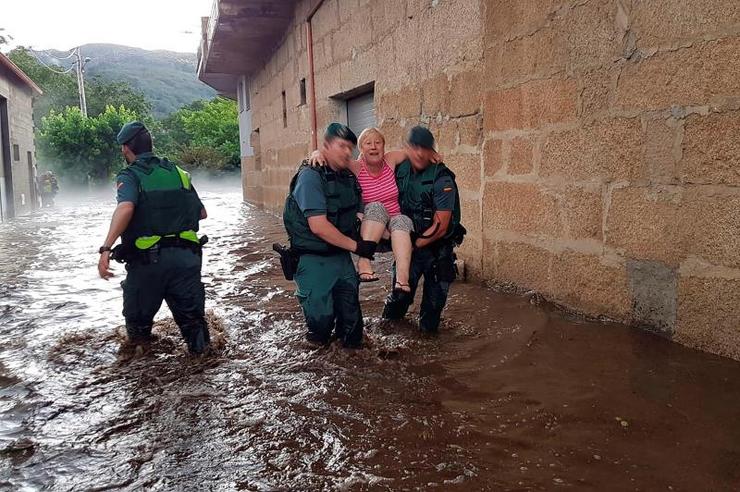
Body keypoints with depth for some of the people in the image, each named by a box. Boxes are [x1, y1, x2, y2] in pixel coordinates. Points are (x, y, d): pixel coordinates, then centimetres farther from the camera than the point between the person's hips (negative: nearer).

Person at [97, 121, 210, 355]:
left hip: (147, 259, -2)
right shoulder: (178, 173, 13)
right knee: (192, 315, 7)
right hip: (185, 256, 3)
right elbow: (202, 213, 18)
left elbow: (125, 208, -23)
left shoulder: (129, 176, -1)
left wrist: (106, 248, -31)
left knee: (138, 318, 17)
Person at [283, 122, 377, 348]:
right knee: (321, 316, 1)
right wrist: (356, 246, -18)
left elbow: (361, 214, 18)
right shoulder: (310, 176, -17)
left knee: (350, 313, 9)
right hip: (314, 260, -6)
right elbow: (318, 226, -24)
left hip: (341, 256, 6)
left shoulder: (348, 177, 6)